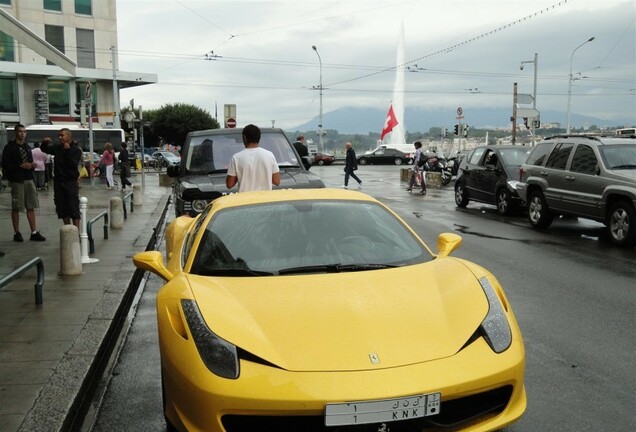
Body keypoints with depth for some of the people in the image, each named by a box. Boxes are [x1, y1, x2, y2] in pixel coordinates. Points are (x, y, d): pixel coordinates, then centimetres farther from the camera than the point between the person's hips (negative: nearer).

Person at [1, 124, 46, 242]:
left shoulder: (27, 147, 16)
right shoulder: (10, 147, -5)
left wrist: (32, 165, 2)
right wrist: (21, 166, -18)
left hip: (28, 179, 6)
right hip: (16, 180, -6)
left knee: (31, 207, 4)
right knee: (16, 208, 2)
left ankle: (34, 233, 6)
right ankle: (17, 233, 10)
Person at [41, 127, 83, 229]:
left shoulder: (76, 150, -5)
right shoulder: (58, 148, 9)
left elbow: (73, 164, -19)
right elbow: (44, 149, 23)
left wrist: (67, 151, -23)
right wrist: (44, 143, 2)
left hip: (71, 182, -5)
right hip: (58, 182, 5)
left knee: (74, 208, -6)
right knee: (62, 209, 8)